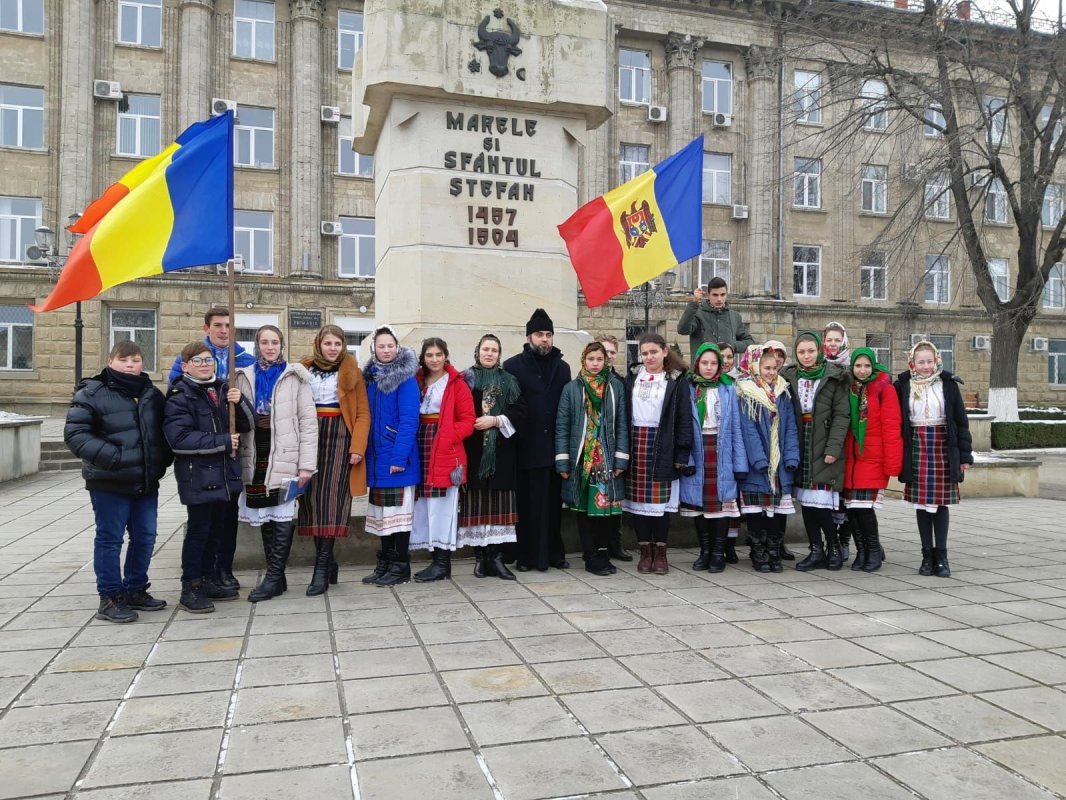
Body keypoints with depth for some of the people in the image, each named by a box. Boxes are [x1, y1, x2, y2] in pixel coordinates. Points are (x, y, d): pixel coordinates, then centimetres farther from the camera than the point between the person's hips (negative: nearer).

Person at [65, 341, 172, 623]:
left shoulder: (152, 395, 10)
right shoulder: (92, 393, -8)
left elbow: (163, 432, 21)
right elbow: (75, 433, -13)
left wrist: (163, 460, 6)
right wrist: (111, 457, -22)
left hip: (147, 482, 6)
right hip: (109, 483, -6)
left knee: (145, 538, 12)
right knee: (110, 539, 3)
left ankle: (135, 590, 28)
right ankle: (109, 598, 14)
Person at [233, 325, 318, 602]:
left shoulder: (295, 377, 1)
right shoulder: (245, 377, 11)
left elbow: (308, 421, -4)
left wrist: (306, 463, -10)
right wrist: (239, 458, -3)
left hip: (284, 455, -4)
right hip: (256, 457, 4)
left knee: (282, 516, -4)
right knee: (264, 516, 9)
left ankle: (274, 577, 5)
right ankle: (276, 576, 19)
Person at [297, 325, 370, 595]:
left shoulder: (351, 372, 6)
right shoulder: (305, 370, 12)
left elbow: (363, 413, 1)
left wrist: (358, 447, -10)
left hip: (339, 437, -3)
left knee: (332, 498, -11)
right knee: (312, 497, 0)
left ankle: (322, 567, -9)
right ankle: (327, 561, 11)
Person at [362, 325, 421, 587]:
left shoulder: (405, 379, -8)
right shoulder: (371, 377, 12)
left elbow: (409, 420, -15)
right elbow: (366, 418, 13)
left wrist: (399, 456, -22)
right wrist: (364, 452, 6)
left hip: (397, 456, -7)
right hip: (376, 457, 7)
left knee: (399, 512, 0)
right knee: (382, 513, 12)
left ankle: (400, 567, 9)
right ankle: (385, 564, 22)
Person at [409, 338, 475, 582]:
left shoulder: (457, 384, -1)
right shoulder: (416, 382, 13)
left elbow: (468, 420, -4)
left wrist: (449, 437, -17)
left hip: (446, 452, -5)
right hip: (421, 449, 5)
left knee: (443, 506, -3)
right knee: (426, 505, 7)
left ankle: (442, 563, 4)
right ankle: (437, 559, 17)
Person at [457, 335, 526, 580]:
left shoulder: (509, 381, 12)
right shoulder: (466, 379, 7)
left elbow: (521, 411, 2)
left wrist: (495, 420, -9)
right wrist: (471, 425, -13)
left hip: (501, 451, 2)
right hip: (474, 450, -1)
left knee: (499, 503, 0)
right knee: (477, 502, -2)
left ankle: (496, 556, 5)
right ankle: (480, 556, 6)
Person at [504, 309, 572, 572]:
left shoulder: (562, 367, 14)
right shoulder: (513, 366, 1)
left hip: (554, 446, 4)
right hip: (525, 448, -3)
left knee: (552, 503, 8)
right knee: (527, 504, 2)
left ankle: (553, 553, 19)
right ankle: (526, 556, 12)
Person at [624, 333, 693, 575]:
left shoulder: (677, 380, 1)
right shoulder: (632, 376, 9)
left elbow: (684, 418, -2)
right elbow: (623, 412, 7)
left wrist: (681, 453, -9)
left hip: (663, 446, -2)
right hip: (636, 443, 2)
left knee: (661, 499, 2)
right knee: (639, 498, 4)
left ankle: (660, 552, 13)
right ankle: (645, 552, 14)